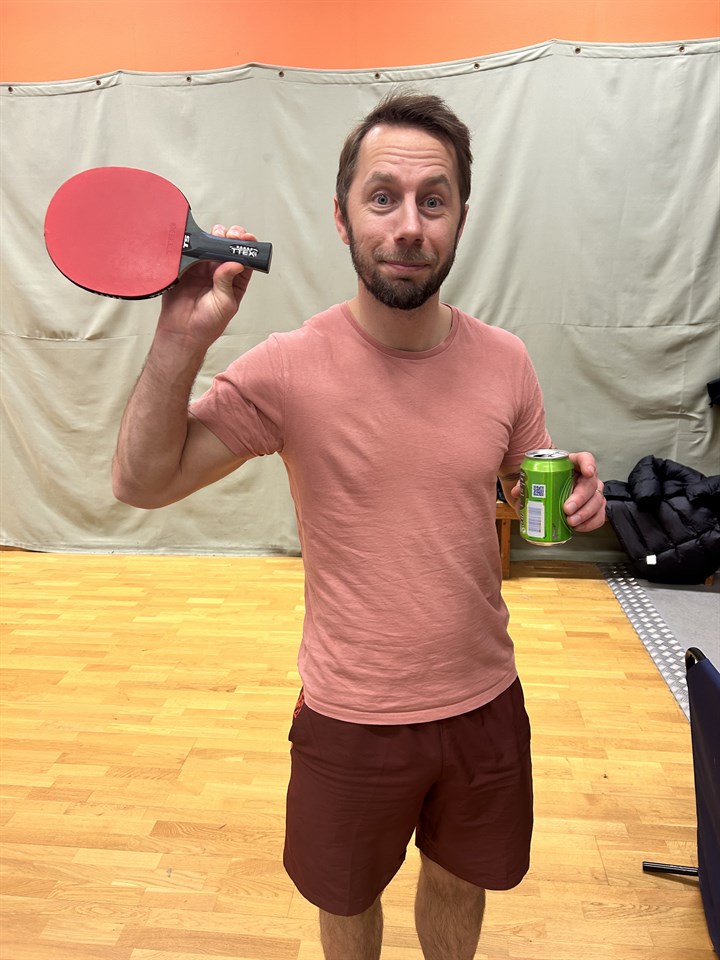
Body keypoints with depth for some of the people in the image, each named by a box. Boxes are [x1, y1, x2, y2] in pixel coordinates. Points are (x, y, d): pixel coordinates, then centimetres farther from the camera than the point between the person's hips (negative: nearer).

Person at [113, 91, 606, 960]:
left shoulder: (504, 361, -8)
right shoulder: (289, 368, -17)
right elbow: (142, 483, -15)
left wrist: (568, 496, -16)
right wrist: (180, 340, -28)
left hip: (486, 703, 3)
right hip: (350, 719, -2)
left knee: (460, 884, 28)